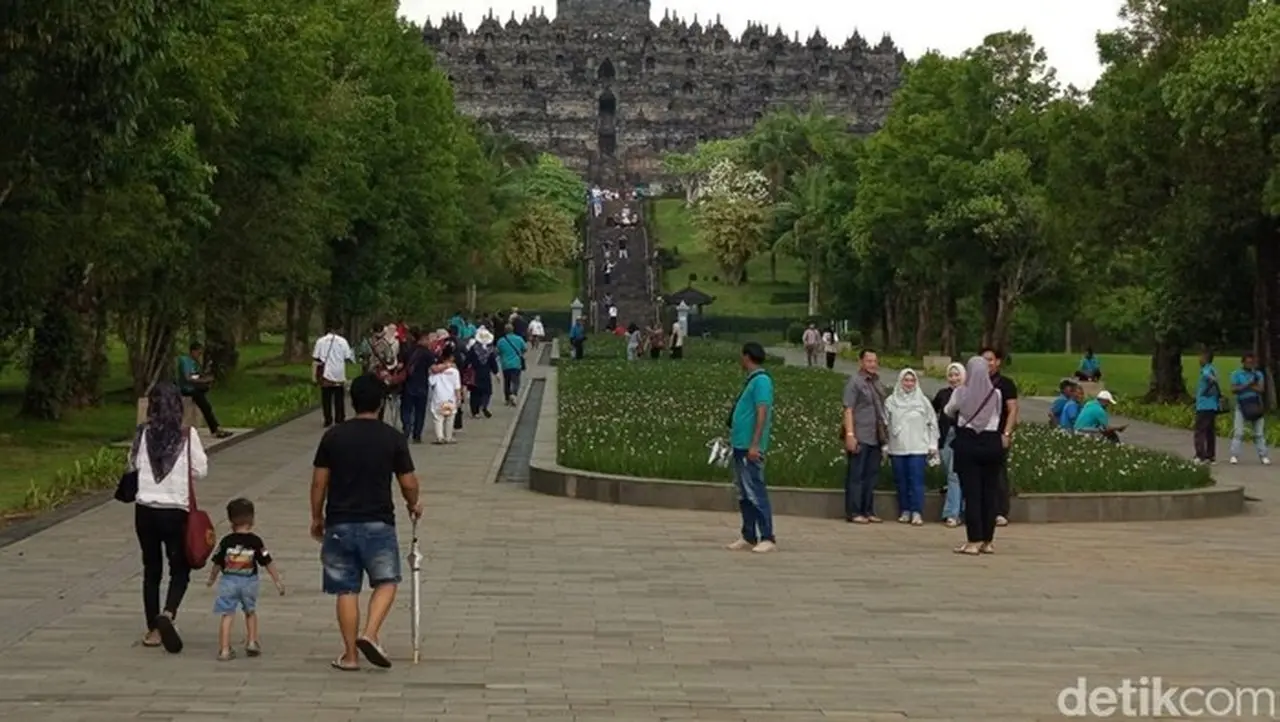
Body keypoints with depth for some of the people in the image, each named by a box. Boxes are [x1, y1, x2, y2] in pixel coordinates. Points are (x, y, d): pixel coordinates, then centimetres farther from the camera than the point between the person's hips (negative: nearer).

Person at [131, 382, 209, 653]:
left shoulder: (143, 434, -4)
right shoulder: (188, 435, -9)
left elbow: (133, 465, 5)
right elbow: (201, 470, -5)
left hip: (145, 510, 2)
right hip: (176, 511, -2)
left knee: (151, 570, 14)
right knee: (180, 570, 8)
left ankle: (153, 630, 17)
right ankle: (167, 614, -18)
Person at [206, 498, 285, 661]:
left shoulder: (226, 542, -3)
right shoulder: (255, 541, -5)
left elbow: (217, 563, 5)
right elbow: (268, 563, -3)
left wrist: (211, 579, 23)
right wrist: (278, 581, 5)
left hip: (229, 581, -1)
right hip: (249, 581, 1)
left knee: (227, 615, 1)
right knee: (250, 612, 23)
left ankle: (224, 649, -3)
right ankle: (252, 642, 22)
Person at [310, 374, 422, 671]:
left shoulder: (333, 436, 0)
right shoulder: (393, 438, -3)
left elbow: (318, 482, 2)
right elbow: (408, 484, 0)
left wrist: (317, 517, 15)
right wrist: (414, 504, 22)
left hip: (339, 523, 2)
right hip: (378, 523, -2)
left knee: (346, 590, 7)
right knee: (386, 581, 13)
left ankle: (350, 655, 10)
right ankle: (370, 634, -7)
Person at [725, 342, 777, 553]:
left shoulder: (761, 381, -13)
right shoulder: (751, 381, 17)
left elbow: (762, 414, -19)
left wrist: (755, 445, -23)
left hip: (750, 448, -10)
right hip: (740, 446, 10)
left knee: (755, 493, -10)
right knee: (743, 494, 12)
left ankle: (767, 538, -8)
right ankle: (748, 537, 16)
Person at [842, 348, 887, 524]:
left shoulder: (876, 382, 16)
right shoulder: (854, 381, -5)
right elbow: (848, 410, -11)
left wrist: (884, 434, 14)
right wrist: (849, 434, -18)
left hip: (875, 437, 7)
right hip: (860, 437, -7)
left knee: (872, 475, 10)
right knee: (855, 475, -2)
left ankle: (868, 511, 18)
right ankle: (853, 513, 2)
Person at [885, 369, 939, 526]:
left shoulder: (922, 401, 4)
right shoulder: (890, 401, 5)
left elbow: (932, 423, 7)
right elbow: (885, 424, 7)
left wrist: (933, 445, 4)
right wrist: (884, 447, 5)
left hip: (918, 448, -2)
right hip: (897, 448, 2)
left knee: (916, 480, -8)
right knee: (901, 481, 5)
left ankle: (917, 513, -8)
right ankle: (904, 511, 13)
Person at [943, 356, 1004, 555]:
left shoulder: (960, 393, -5)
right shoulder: (996, 394, -3)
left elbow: (948, 412, 13)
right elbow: (998, 416, 12)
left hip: (967, 443, -1)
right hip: (991, 443, 1)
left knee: (971, 492, 0)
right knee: (990, 492, 8)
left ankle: (974, 541, -2)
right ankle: (988, 541, 11)